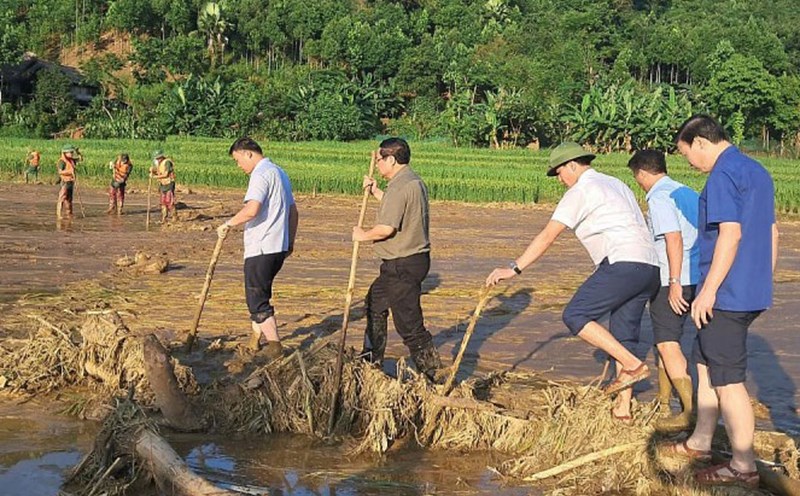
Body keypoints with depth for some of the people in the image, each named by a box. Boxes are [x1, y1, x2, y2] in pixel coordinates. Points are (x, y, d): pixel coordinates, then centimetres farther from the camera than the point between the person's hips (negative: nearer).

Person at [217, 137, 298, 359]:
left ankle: (275, 347, -5)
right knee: (259, 293, 20)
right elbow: (293, 211, 22)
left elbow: (252, 209, -28)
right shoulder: (280, 173, 18)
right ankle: (254, 341, 27)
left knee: (258, 299, -4)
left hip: (261, 248, -10)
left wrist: (228, 224, -15)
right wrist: (290, 242, 27)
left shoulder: (261, 174, -13)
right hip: (279, 247, 10)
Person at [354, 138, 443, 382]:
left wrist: (363, 235, -9)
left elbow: (387, 228, -26)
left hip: (402, 265, -11)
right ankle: (371, 362, 38)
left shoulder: (400, 187, -21)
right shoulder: (414, 181, 12)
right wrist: (375, 192, 25)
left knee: (409, 324, -7)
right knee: (375, 303, 25)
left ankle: (433, 376, -2)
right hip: (413, 259, 11)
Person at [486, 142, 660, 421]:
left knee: (575, 316, -7)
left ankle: (632, 365, -10)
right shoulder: (616, 184, 26)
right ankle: (623, 408, 11)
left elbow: (548, 236, -7)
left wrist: (514, 269, -7)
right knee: (623, 336, 12)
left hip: (623, 264, -9)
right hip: (650, 268, 9)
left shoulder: (580, 191, -1)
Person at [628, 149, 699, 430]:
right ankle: (663, 401, 30)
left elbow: (674, 239, -22)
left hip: (671, 281, -9)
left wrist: (674, 283, -23)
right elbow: (700, 235, 17)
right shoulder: (687, 193, 15)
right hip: (695, 278, 9)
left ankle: (691, 411, -15)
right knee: (666, 338, 20)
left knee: (667, 344, -9)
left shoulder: (659, 198, -12)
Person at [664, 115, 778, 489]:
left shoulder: (723, 174, -15)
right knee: (705, 362, 21)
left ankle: (743, 467, 5)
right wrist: (764, 282, 24)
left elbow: (731, 233, -24)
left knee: (728, 380, -2)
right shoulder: (758, 172, 14)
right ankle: (700, 443, 32)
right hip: (753, 292, 10)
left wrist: (708, 290, -21)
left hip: (726, 295, -10)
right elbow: (771, 232, 18)